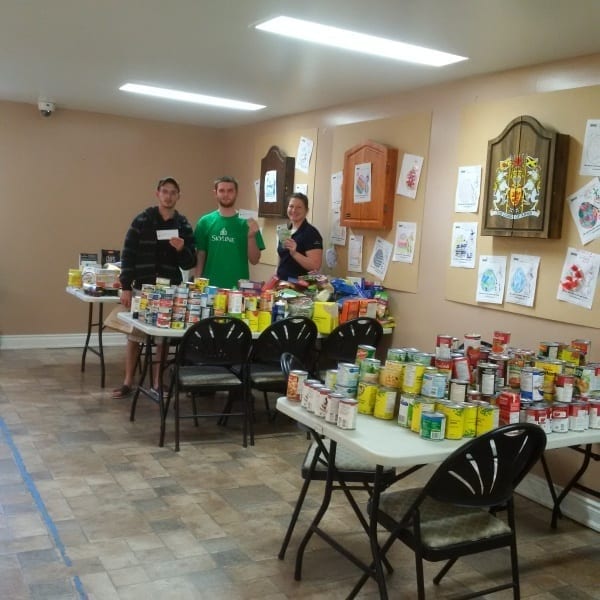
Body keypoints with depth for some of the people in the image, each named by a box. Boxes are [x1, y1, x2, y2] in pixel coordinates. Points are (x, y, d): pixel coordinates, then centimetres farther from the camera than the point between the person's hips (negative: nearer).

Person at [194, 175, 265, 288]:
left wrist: (251, 236, -15)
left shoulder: (246, 223, 0)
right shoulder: (205, 221, 2)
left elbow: (254, 260, 0)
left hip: (237, 287, 0)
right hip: (209, 286, 1)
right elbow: (200, 257, 5)